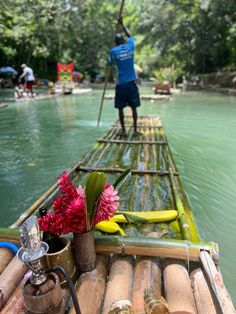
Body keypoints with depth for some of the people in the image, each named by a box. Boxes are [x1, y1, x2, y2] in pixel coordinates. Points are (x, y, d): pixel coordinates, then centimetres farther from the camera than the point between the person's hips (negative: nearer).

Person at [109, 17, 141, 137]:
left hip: (121, 84, -2)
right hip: (131, 83, 2)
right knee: (133, 107, 6)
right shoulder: (130, 46, 5)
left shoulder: (114, 51, -2)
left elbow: (111, 63, 15)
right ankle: (135, 130, 9)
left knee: (120, 108, 7)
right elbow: (130, 35, 26)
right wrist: (122, 24, 35)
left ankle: (123, 130, 9)